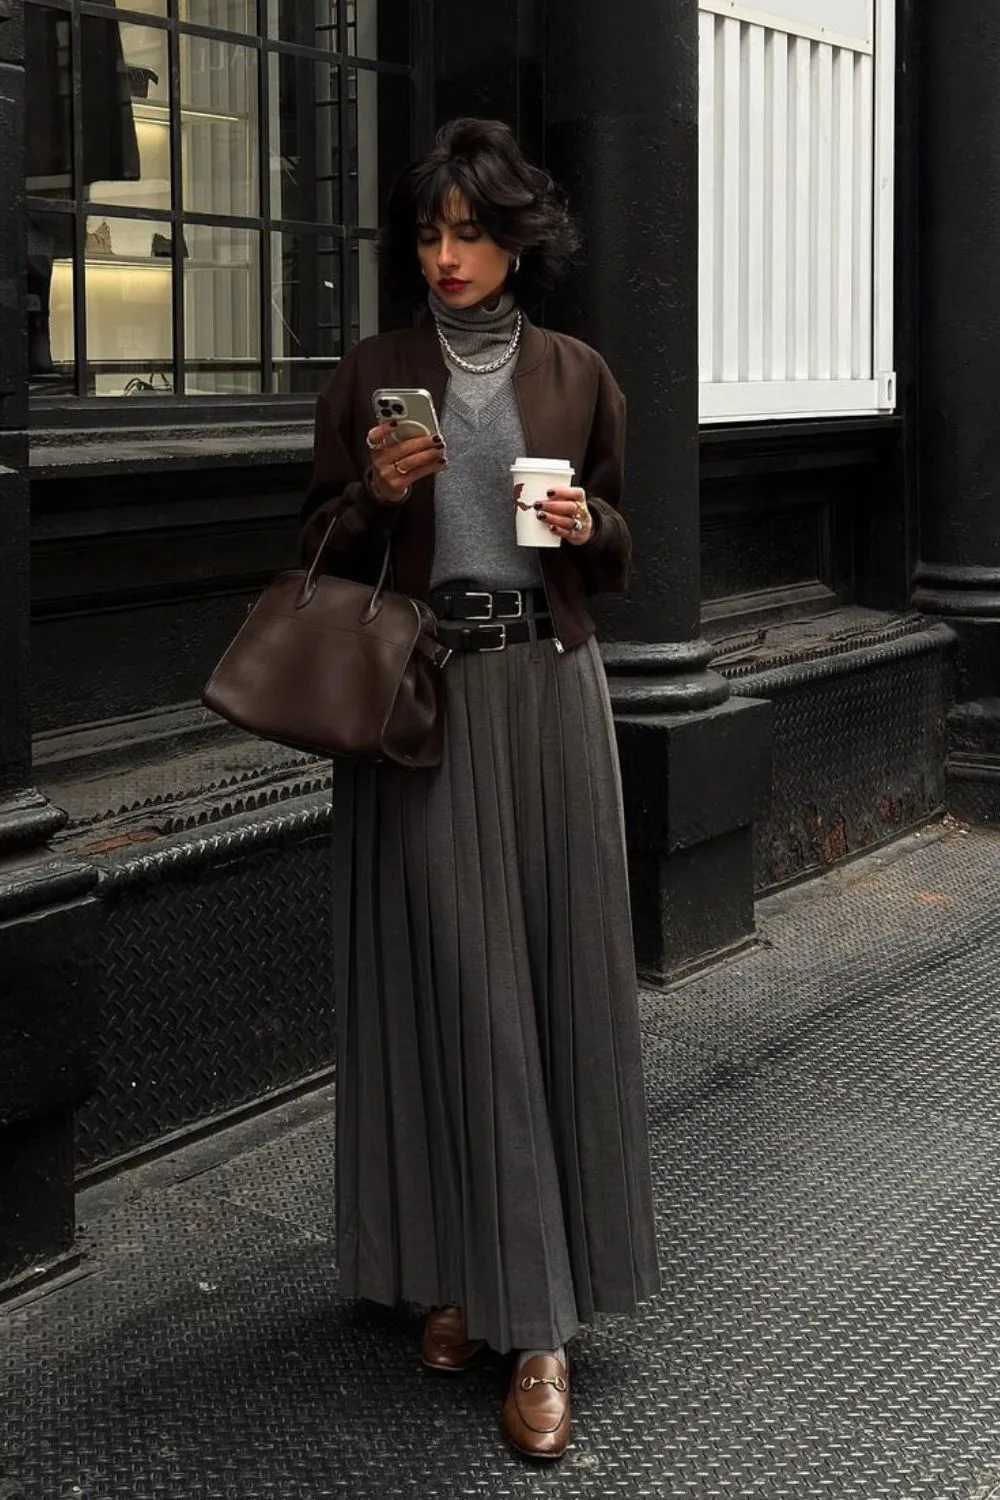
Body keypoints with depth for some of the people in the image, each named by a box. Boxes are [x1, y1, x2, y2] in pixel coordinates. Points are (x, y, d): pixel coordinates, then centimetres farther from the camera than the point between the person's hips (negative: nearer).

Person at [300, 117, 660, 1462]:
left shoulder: (579, 377, 8)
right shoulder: (371, 377, 7)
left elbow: (619, 557, 14)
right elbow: (322, 552, 8)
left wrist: (587, 527, -7)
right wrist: (375, 492, -11)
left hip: (546, 695, 1)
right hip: (417, 698, 0)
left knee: (554, 978, -1)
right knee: (441, 982, -2)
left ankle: (541, 1316, 5)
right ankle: (458, 1273, 11)